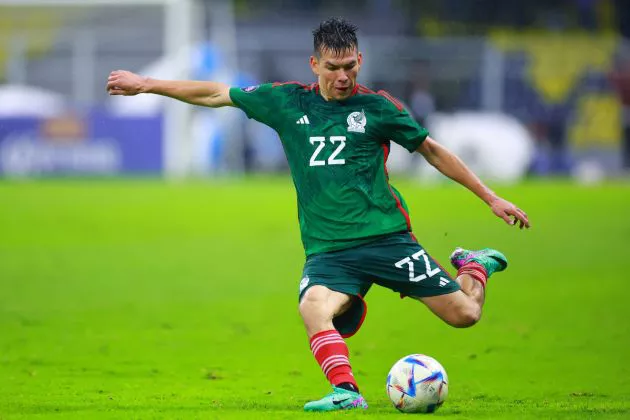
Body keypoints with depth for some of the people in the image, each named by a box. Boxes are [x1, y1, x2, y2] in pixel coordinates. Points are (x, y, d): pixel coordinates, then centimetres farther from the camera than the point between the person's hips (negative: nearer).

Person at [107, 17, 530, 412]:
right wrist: (146, 84, 17)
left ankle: (475, 265, 29)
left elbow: (432, 151, 11)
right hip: (327, 248, 1)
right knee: (313, 307, -32)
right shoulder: (288, 102, 6)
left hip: (386, 237, -1)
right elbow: (216, 94, 14)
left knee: (464, 314, -4)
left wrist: (491, 197, 11)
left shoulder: (376, 107, 1)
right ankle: (346, 391, -31)